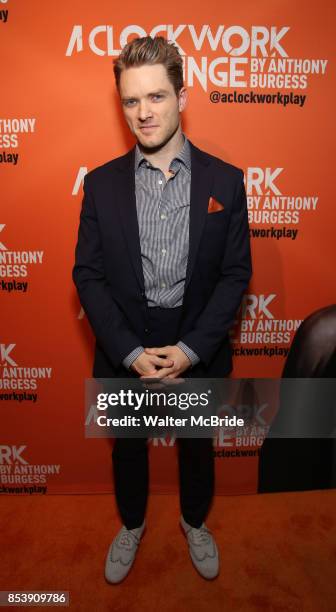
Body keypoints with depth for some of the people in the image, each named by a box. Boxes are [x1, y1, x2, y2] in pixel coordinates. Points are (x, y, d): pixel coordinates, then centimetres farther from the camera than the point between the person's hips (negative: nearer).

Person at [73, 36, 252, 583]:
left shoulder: (225, 181, -8)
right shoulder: (101, 184, -6)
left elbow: (235, 273, -7)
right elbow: (88, 275, -6)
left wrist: (191, 349, -16)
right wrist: (130, 352, -16)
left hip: (198, 350, 0)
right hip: (124, 352, 1)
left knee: (197, 445, 22)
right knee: (127, 446, 22)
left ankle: (195, 521, 53)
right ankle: (132, 523, 52)